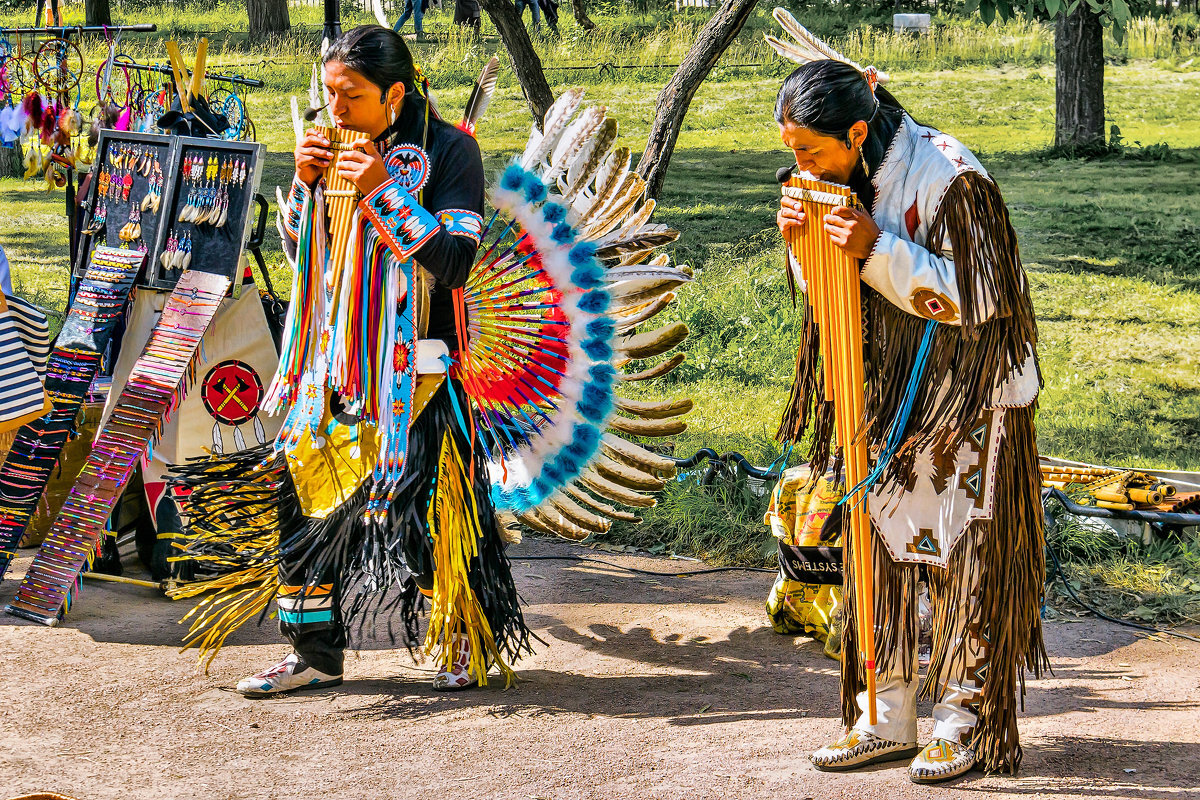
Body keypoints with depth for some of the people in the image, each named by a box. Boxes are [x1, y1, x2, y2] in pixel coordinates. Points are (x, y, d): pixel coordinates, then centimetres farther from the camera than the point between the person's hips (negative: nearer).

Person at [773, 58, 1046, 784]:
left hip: (966, 402, -7)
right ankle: (885, 718, 16)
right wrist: (804, 242, -10)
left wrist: (878, 252, -28)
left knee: (964, 557, -1)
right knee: (879, 547, 8)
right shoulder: (846, 180, 2)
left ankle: (965, 721, 10)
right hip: (883, 397, 7)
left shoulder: (949, 178, -20)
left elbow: (973, 296, -20)